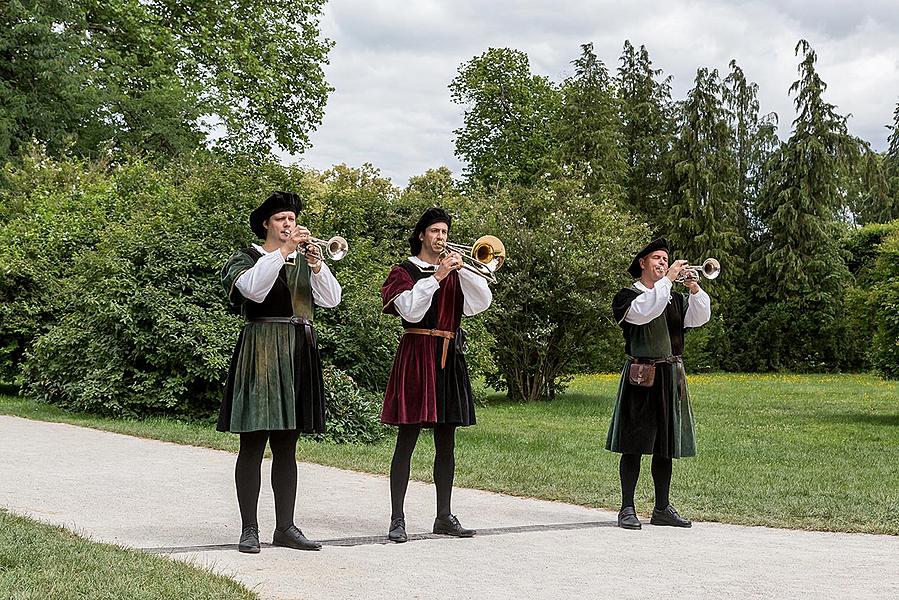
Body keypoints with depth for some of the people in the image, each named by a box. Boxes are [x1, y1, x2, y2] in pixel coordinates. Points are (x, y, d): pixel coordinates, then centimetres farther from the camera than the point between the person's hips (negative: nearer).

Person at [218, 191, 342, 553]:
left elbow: (331, 299, 2)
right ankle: (249, 529, -2)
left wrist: (316, 265, -13)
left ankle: (285, 527, 13)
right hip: (261, 353, -5)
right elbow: (254, 288, -19)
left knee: (286, 447, 9)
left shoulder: (304, 260, 17)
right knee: (253, 444, -5)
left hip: (299, 356, 5)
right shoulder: (247, 258, 3)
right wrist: (283, 251, -21)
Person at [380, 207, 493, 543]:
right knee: (406, 442, -6)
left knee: (446, 443, 8)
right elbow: (411, 310, -13)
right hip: (416, 355, -5)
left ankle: (444, 516, 14)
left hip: (449, 358, 5)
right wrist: (436, 277, -14)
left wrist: (462, 270, -8)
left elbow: (482, 302, 2)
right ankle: (397, 519, -5)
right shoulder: (404, 271, 3)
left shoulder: (454, 273, 17)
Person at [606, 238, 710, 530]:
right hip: (641, 376, -6)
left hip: (671, 375, 6)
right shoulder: (627, 296, 1)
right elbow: (643, 312, -21)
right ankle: (627, 509, -2)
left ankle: (662, 508, 15)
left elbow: (699, 318, 3)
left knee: (666, 445, 8)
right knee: (635, 444, -6)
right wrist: (667, 280, -21)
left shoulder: (674, 298, 18)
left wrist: (694, 288, -12)